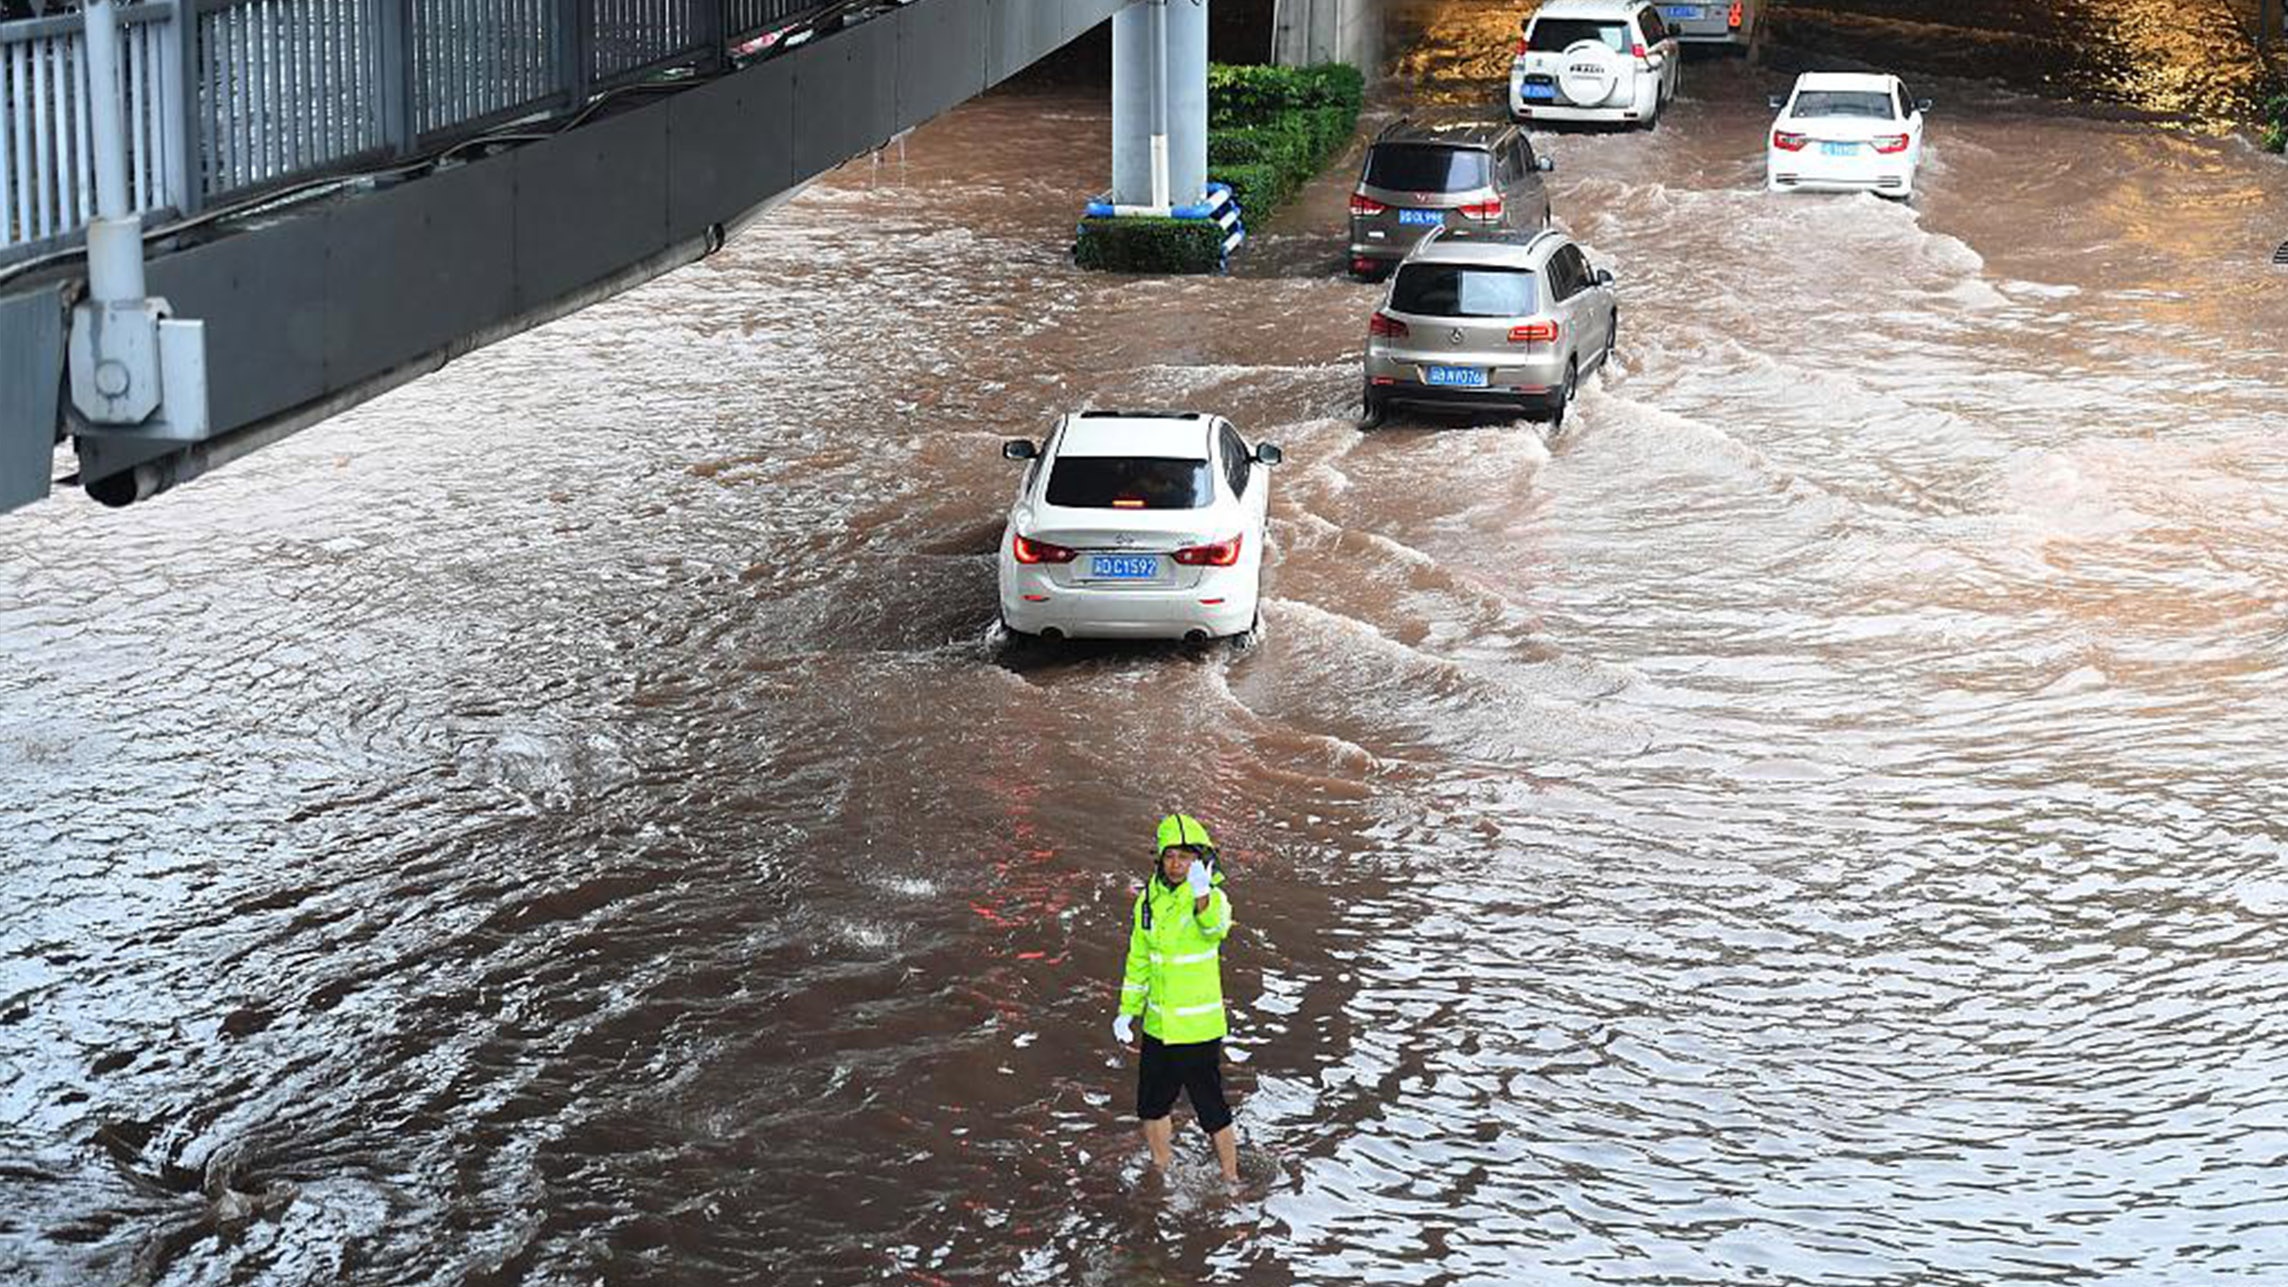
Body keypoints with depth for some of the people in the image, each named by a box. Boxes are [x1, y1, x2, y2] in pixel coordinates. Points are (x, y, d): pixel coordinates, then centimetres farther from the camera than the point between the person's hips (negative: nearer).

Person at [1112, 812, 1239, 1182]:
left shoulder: (1213, 897, -16)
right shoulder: (1149, 901, 1)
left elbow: (1217, 928, -40)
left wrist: (1202, 896, -59)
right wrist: (1127, 1012, 12)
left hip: (1199, 1027, -6)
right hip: (1158, 1025, 6)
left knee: (1211, 1111, 2)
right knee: (1151, 1107, 19)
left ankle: (1231, 1181, 20)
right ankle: (1161, 1176, 39)